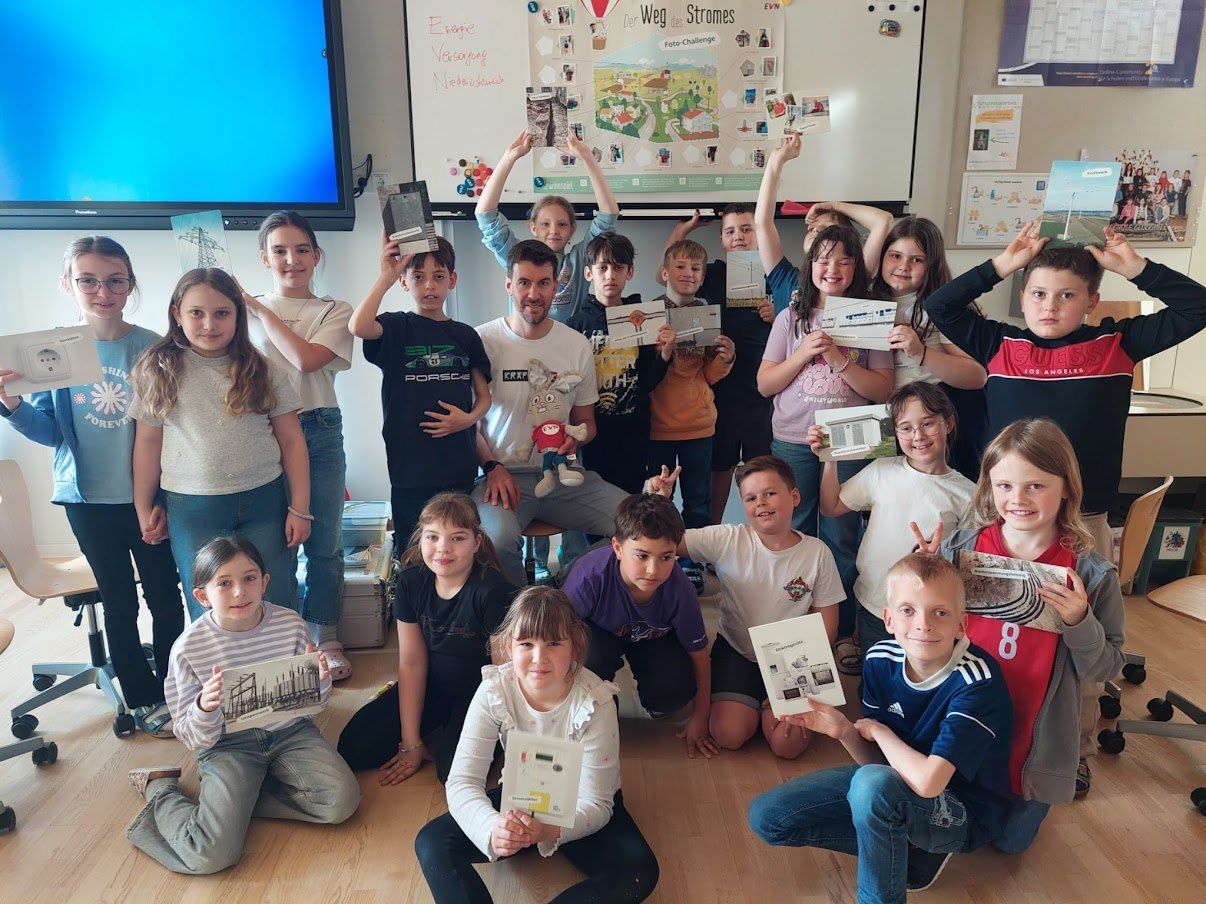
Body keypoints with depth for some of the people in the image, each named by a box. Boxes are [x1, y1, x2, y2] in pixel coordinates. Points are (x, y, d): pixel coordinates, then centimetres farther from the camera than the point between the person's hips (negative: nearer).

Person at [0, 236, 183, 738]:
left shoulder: (151, 348, -8)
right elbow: (50, 432, 0)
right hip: (89, 499, 1)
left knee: (165, 595, 10)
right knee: (120, 602, 13)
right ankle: (142, 698, 29)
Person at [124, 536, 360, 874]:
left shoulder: (291, 624, -7)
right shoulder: (189, 648, -13)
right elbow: (195, 739, -6)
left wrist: (319, 679, -17)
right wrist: (205, 708, -29)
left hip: (289, 731, 3)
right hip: (227, 744, -3)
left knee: (342, 801, -19)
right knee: (214, 853, -20)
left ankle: (234, 798, 2)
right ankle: (160, 790, 12)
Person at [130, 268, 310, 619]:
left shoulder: (263, 370, 0)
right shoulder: (159, 370, 1)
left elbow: (291, 441, 1)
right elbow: (148, 441, 7)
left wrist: (299, 508, -2)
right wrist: (143, 508, 9)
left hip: (263, 502, 0)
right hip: (191, 509, 0)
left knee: (277, 604, 5)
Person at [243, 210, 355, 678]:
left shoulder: (334, 311, 6)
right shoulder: (245, 309, 9)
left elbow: (306, 359, -13)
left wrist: (260, 308, -7)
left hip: (319, 433, 0)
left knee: (324, 542, 5)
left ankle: (326, 637, 20)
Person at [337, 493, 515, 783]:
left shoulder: (491, 591, -24)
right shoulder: (412, 582, -9)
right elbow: (412, 662, -6)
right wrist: (410, 743, -8)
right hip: (430, 687, 5)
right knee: (353, 748, -8)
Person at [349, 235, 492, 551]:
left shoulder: (466, 335, 11)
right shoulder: (396, 327, 0)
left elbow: (484, 394, 13)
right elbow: (358, 327, -23)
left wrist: (469, 418, -7)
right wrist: (386, 276, -20)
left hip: (460, 465, 3)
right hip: (411, 463, -3)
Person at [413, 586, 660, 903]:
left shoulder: (594, 702, -26)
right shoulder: (494, 692, -20)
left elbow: (595, 803, -23)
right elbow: (463, 781, -22)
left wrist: (550, 832, -45)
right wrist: (492, 829, -44)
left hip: (578, 809, -1)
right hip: (520, 798, 2)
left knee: (639, 872, -29)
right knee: (431, 843, -20)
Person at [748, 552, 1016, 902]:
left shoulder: (978, 680, -28)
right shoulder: (881, 660, -10)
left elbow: (927, 781, -37)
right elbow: (875, 758, -1)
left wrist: (878, 730, -19)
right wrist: (845, 731, -23)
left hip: (966, 813, -6)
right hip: (896, 782, 6)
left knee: (874, 782, -39)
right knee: (766, 816, -2)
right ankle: (909, 850, 4)